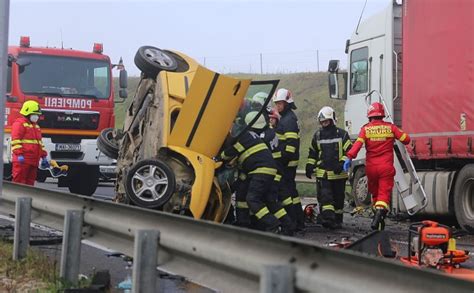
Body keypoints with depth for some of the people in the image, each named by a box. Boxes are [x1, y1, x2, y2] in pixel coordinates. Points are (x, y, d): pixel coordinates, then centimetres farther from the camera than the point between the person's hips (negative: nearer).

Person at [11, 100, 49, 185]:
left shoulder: (36, 126, 24)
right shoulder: (19, 124, -5)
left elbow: (40, 142, 27)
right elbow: (15, 140, -14)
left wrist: (43, 157, 21)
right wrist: (19, 154, -23)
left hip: (33, 161, 9)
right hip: (22, 159, -9)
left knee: (30, 182, 9)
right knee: (19, 181, -9)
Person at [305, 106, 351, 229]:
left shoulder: (342, 134, 0)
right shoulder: (317, 135, 11)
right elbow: (312, 153, 19)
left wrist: (342, 164, -15)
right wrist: (309, 166, 11)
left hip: (338, 173, -2)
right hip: (322, 172, 2)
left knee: (338, 198, 7)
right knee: (325, 196, -13)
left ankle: (337, 220, 18)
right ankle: (327, 218, -21)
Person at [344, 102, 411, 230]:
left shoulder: (366, 129, -1)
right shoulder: (390, 127, 1)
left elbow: (358, 143, -15)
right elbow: (406, 139, 0)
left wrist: (349, 157, -21)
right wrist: (395, 134, 20)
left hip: (371, 167, 1)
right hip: (386, 167, -1)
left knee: (375, 193, 19)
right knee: (384, 194, -5)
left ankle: (378, 216, 27)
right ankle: (379, 213, -29)